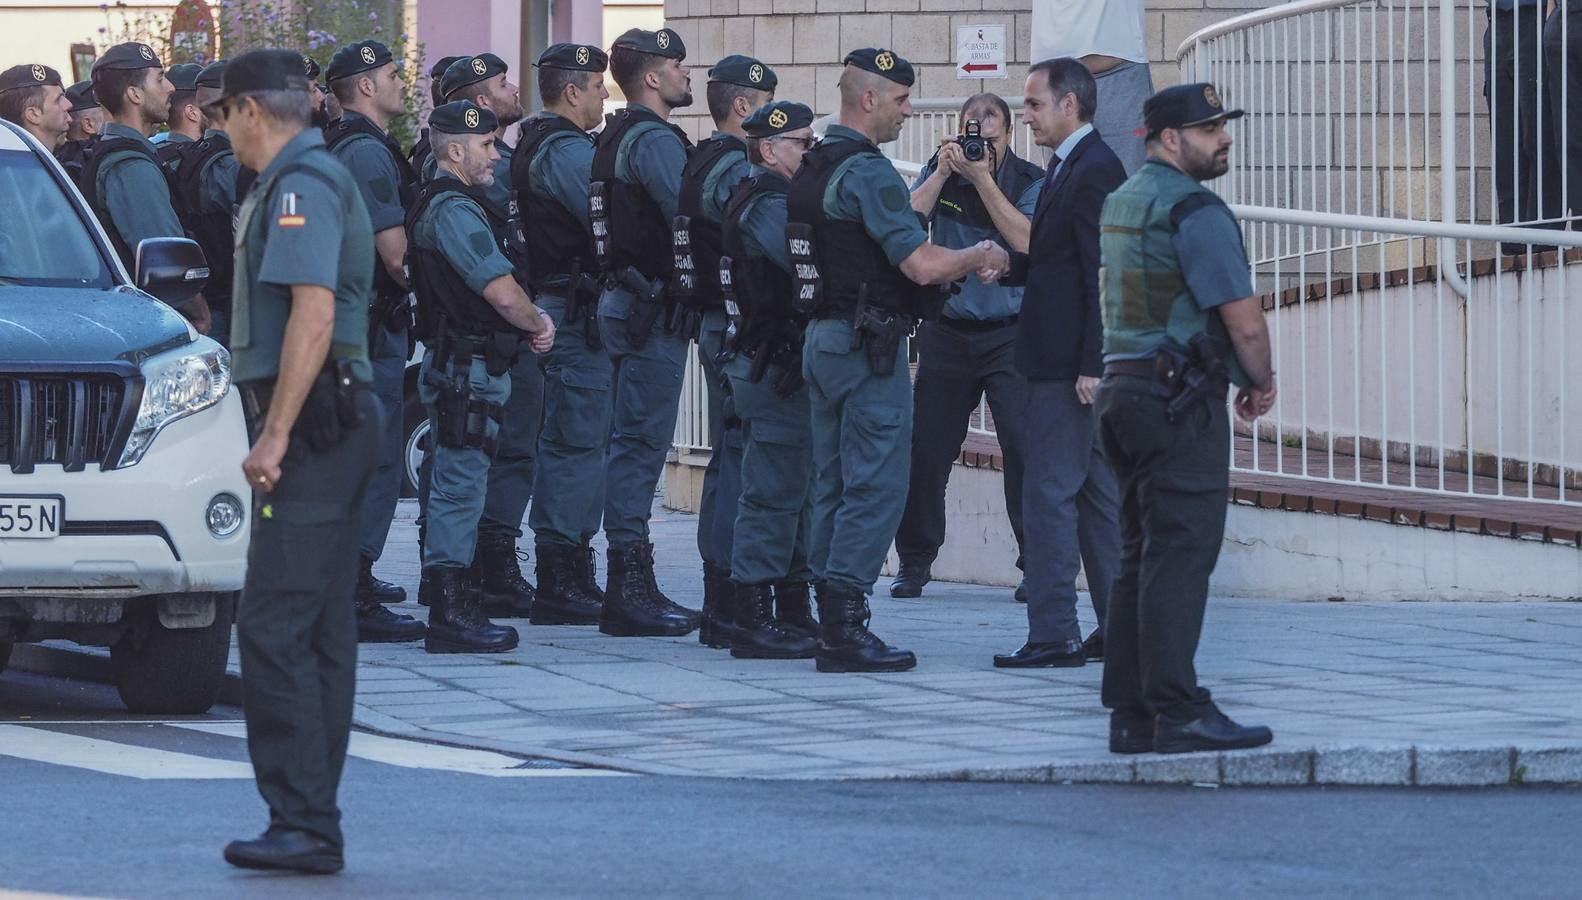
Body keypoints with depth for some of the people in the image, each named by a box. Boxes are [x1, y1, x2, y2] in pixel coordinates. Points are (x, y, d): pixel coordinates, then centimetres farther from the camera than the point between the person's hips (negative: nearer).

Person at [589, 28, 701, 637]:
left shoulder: (618, 137, 18)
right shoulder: (654, 140, -14)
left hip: (625, 304, 11)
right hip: (653, 309, -11)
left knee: (635, 443, 12)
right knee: (641, 442, -10)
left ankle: (632, 585, 16)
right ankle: (630, 588, -10)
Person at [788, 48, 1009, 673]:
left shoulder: (813, 170, 14)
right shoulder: (867, 171, -16)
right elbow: (922, 264, -21)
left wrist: (961, 264, 17)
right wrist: (980, 257, -2)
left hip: (821, 338, 10)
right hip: (868, 346, -10)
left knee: (835, 486, 12)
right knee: (875, 487, -7)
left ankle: (831, 623, 13)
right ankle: (845, 628, -10)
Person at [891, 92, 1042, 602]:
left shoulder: (1031, 181, -1)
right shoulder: (941, 172, 6)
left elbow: (1026, 240, -17)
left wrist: (983, 178, -19)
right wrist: (943, 172, -15)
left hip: (1010, 333, -3)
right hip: (946, 331, 3)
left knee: (1025, 446, -12)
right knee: (925, 448, 2)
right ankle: (914, 561, 14)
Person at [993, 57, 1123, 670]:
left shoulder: (1094, 170, -15)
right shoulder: (1070, 166, 16)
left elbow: (1103, 273, -19)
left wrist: (1090, 364, -22)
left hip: (1068, 365, -10)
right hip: (1068, 361, 10)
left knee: (1050, 493, -8)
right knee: (1097, 492, 11)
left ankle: (1053, 635, -7)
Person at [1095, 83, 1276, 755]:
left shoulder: (1120, 202, 16)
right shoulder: (1193, 210, -13)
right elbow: (1245, 321, -16)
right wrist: (1261, 383, 3)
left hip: (1122, 388, 9)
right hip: (1179, 397, -9)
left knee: (1140, 557, 11)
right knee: (1180, 555, -9)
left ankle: (1131, 713, 11)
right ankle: (1178, 715, -11)